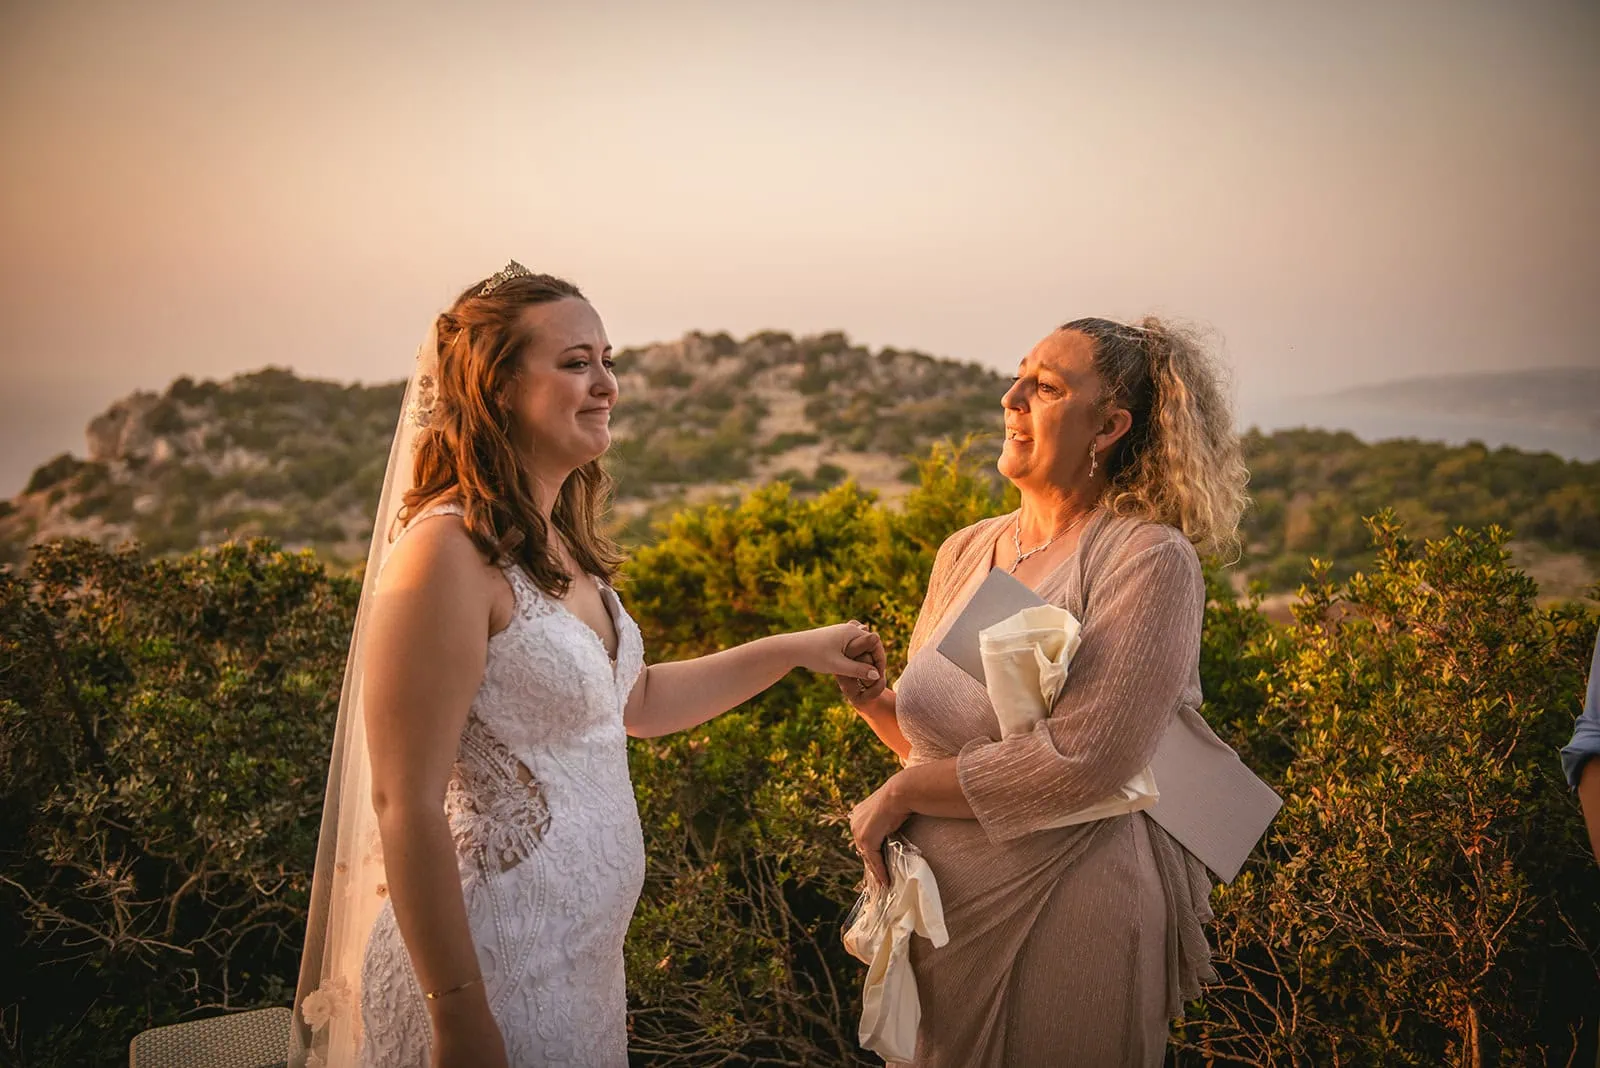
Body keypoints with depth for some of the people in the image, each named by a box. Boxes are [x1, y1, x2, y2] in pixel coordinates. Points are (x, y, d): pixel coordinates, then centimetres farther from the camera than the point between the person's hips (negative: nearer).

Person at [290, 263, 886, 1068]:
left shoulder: (557, 545, 6)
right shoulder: (447, 550, -21)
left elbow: (633, 699, 19)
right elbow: (407, 804, -22)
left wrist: (796, 649, 13)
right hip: (491, 968, -8)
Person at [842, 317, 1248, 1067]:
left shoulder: (1148, 558, -13)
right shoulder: (964, 552, 6)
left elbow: (1080, 762, -22)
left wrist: (903, 792, -14)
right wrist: (868, 696, -5)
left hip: (1067, 913, -6)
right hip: (941, 905, 6)